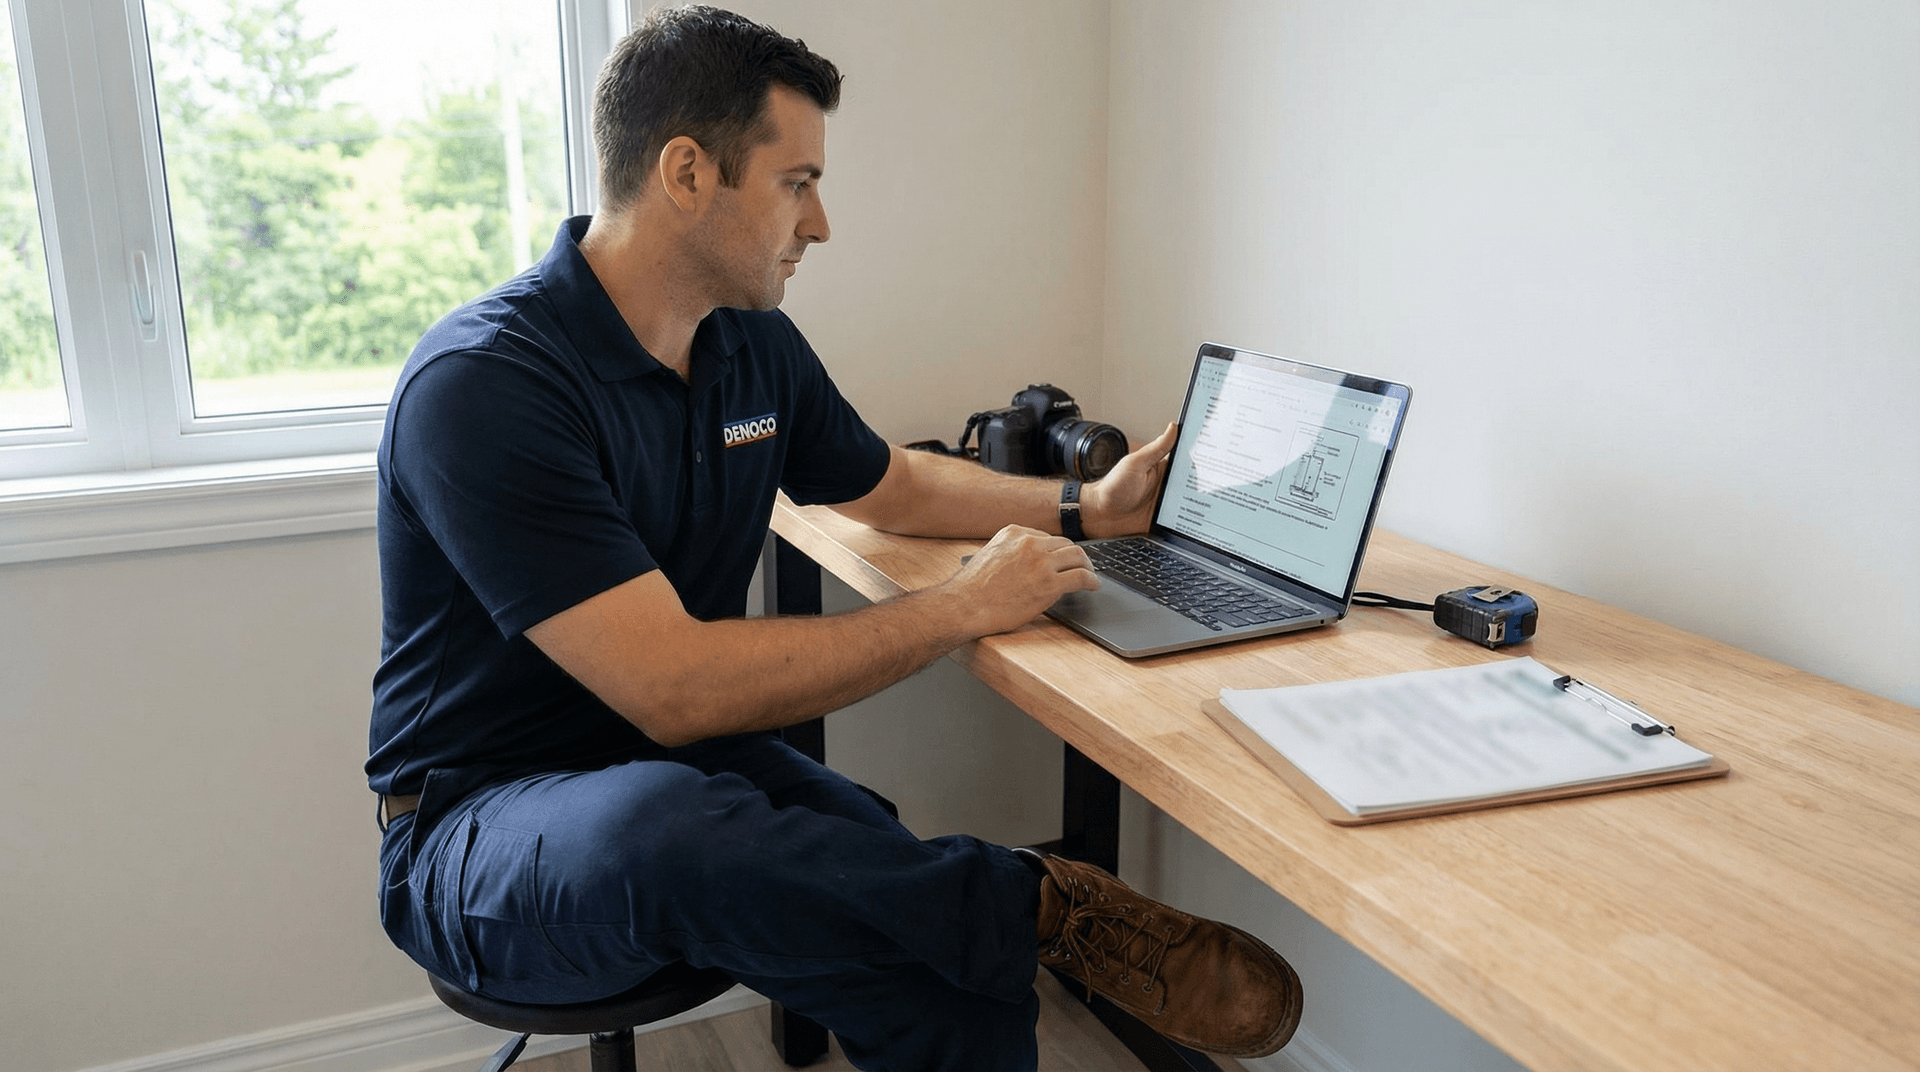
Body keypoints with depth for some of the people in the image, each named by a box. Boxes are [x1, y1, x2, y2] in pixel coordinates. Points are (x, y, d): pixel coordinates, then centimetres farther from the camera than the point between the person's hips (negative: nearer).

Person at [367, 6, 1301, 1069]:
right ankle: (1051, 907, -25)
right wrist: (964, 605, -22)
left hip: (696, 769, 5)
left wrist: (1084, 506, 13)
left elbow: (891, 482, 24)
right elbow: (675, 689, -29)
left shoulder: (755, 345, 3)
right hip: (484, 820, -5)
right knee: (655, 822, -40)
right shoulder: (482, 384, -22)